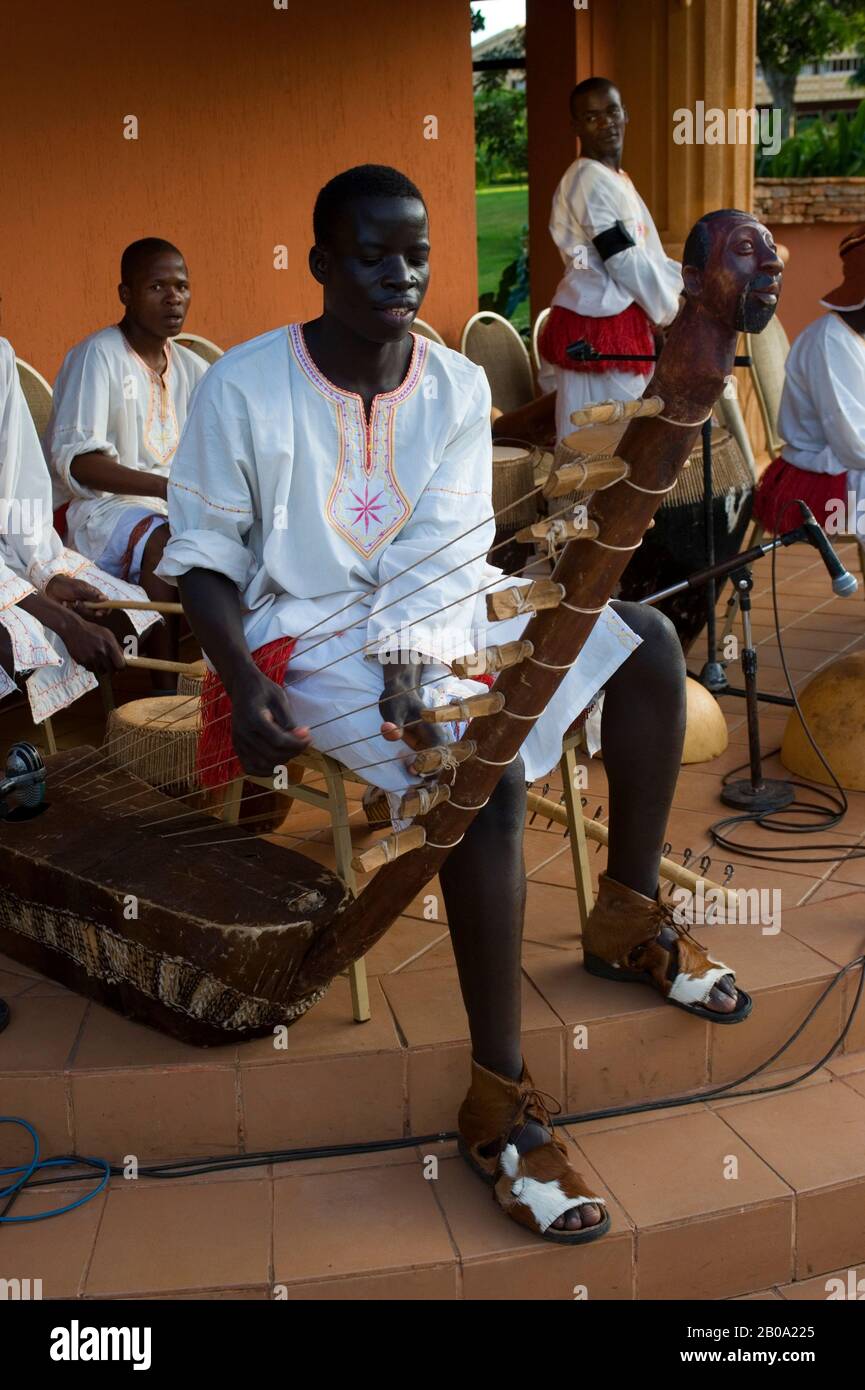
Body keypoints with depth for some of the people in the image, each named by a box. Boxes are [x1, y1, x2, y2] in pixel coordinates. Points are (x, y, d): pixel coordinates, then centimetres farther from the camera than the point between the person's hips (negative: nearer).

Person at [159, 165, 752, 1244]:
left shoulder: (458, 387, 0)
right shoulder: (245, 388, -12)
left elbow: (444, 549, -10)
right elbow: (205, 555, -7)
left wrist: (415, 659, -28)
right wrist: (243, 680, -23)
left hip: (436, 611, 7)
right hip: (310, 634, -6)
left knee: (647, 641, -2)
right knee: (488, 770, -31)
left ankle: (631, 915, 12)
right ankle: (497, 1104, -23)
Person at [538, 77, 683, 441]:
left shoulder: (617, 179, 18)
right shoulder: (590, 181, -15)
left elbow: (648, 255, 21)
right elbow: (627, 263, -17)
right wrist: (669, 312, -6)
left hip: (620, 322, 10)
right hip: (599, 327, -10)